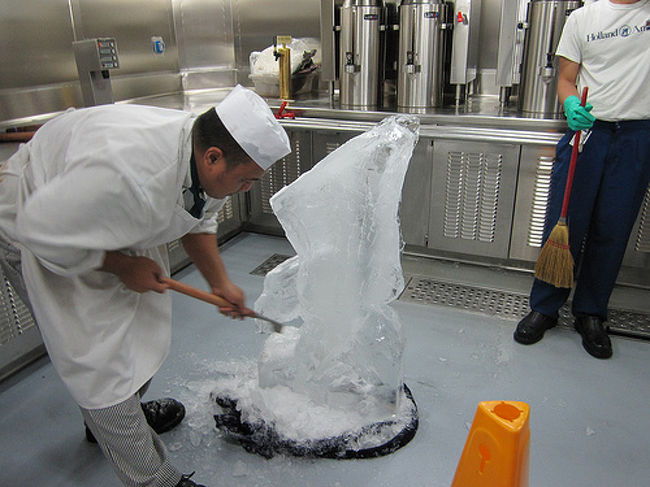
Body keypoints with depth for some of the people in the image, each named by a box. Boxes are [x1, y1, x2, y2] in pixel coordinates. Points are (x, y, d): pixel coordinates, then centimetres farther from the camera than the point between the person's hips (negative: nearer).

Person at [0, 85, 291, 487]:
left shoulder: (204, 165, -15)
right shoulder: (131, 175, -43)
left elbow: (198, 221, 5)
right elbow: (42, 229, -32)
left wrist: (221, 283, 2)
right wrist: (123, 267, -22)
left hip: (109, 223, 8)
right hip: (37, 229, -8)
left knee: (142, 325, 18)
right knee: (100, 358, -6)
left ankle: (115, 414, 46)